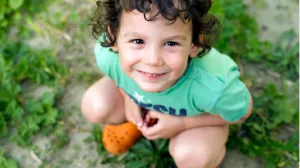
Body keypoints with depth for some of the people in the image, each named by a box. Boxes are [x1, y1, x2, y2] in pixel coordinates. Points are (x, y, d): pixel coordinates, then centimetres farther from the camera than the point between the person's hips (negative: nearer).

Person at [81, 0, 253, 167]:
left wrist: (182, 124, -24)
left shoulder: (214, 87, -43)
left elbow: (242, 112, -20)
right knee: (94, 106, -14)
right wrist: (127, 96, -14)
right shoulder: (107, 54, -35)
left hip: (198, 114, -2)